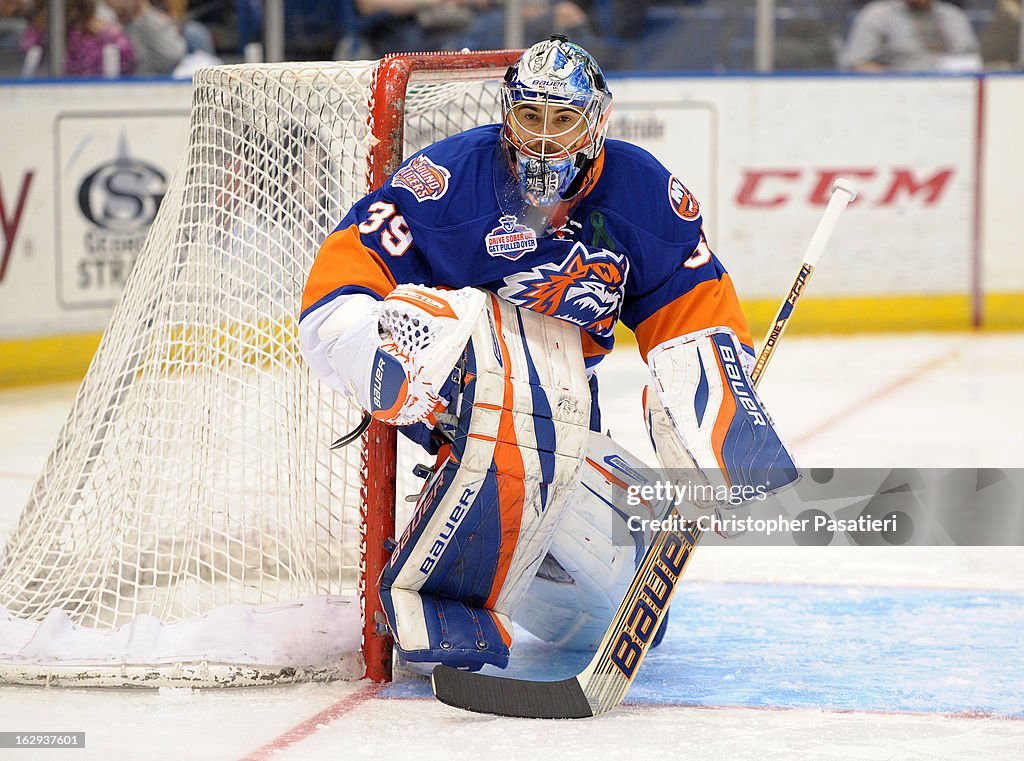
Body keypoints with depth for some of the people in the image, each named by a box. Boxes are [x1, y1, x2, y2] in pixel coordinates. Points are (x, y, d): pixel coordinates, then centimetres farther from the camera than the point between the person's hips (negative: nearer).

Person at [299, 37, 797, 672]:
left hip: (564, 422, 5)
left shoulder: (642, 190, -4)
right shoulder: (450, 178, -18)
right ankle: (431, 595, -30)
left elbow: (693, 308, -1)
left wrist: (728, 423, -14)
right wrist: (378, 353, -39)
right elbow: (346, 272, -20)